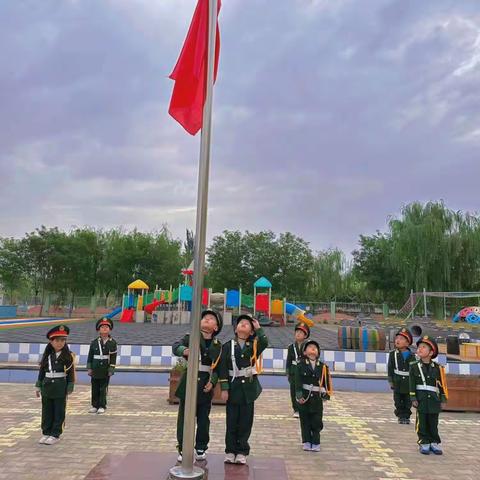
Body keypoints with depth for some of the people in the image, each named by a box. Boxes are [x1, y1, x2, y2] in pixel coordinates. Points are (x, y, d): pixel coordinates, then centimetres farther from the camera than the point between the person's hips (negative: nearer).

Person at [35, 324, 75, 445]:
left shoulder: (68, 356, -8)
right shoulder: (47, 355, 4)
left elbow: (71, 373, -6)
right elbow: (42, 371, 11)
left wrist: (69, 389, -8)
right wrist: (39, 386, 11)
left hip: (60, 388, -4)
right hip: (47, 386, 4)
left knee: (59, 412, 5)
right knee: (47, 411, 13)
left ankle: (55, 435, 15)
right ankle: (46, 433, 25)